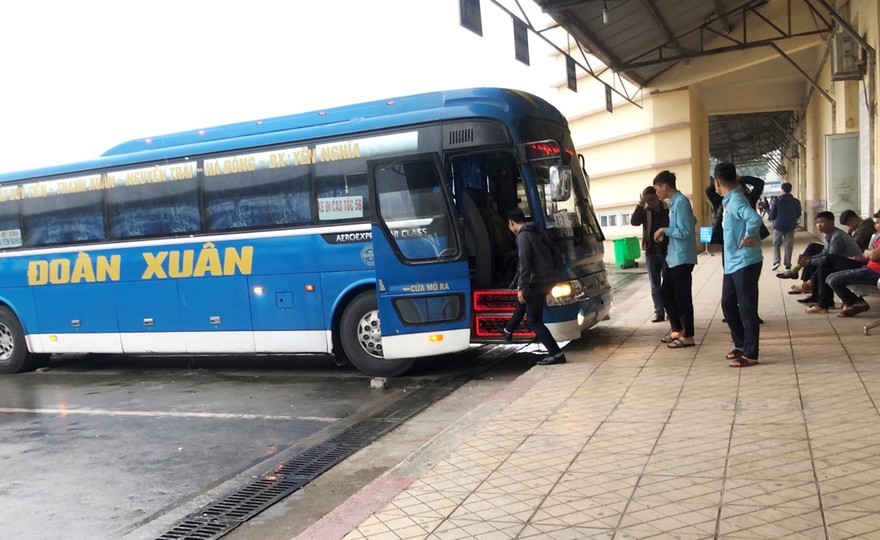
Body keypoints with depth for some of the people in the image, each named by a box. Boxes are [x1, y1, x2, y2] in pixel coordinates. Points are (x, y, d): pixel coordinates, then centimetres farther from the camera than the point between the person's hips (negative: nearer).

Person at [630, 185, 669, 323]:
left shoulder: (668, 210, -1)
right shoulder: (645, 212, 3)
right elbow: (634, 222, -15)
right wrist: (640, 204, -22)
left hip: (667, 252, -2)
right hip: (651, 254, 2)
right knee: (655, 286, 7)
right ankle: (659, 313, 14)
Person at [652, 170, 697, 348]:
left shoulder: (681, 202, -17)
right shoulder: (674, 202, 13)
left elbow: (685, 232, -21)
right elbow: (692, 222, 23)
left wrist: (664, 230, -11)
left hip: (682, 258, -10)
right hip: (673, 257, 10)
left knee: (682, 298, -3)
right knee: (665, 294, 15)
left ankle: (688, 337, 7)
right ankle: (677, 329, 26)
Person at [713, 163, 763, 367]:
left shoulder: (736, 201, -19)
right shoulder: (730, 200, 11)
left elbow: (755, 219, -34)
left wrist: (749, 237, -21)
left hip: (745, 264, -10)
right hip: (732, 263, 10)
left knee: (747, 309, -2)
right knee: (728, 304, 17)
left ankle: (750, 355, 6)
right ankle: (741, 345, 29)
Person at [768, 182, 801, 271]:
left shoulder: (777, 200, -9)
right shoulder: (796, 202, -1)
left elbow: (772, 214, -7)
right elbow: (798, 215, 6)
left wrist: (774, 219, 14)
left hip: (778, 225, -2)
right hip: (791, 226, 2)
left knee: (776, 244, 9)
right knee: (789, 246, 7)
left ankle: (776, 261, -8)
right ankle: (788, 264, 8)